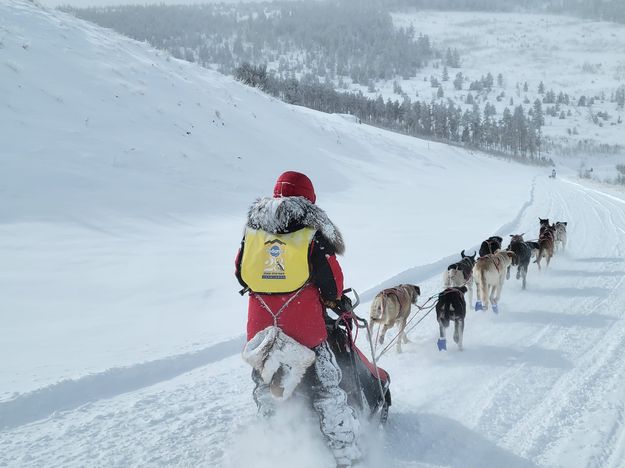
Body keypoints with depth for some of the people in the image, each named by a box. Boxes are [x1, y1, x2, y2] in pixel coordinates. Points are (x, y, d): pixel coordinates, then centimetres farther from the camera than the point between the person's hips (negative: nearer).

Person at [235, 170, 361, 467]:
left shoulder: (253, 229, 6)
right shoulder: (312, 233, -6)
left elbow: (241, 273, 14)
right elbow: (332, 280, -4)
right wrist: (333, 298, 17)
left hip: (260, 325, 4)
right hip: (305, 326, -4)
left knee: (266, 390, 19)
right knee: (326, 389, 6)